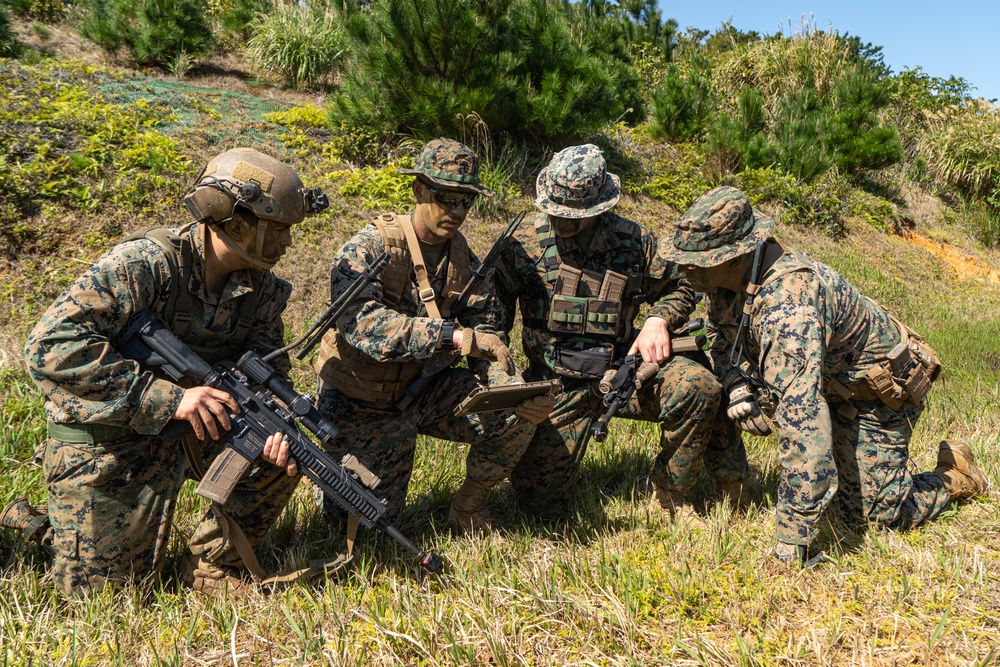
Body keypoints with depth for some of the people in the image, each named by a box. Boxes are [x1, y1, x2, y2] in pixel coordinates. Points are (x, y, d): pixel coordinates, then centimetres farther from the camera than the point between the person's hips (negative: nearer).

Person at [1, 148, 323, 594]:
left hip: (189, 426, 5)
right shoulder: (144, 264, -26)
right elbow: (50, 347, -32)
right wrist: (168, 398, -38)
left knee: (284, 452, -15)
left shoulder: (263, 289, -6)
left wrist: (274, 430, -29)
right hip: (104, 435, -5)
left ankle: (212, 566, 5)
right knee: (100, 588, 0)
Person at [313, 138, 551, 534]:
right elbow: (359, 320, -37)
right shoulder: (371, 247, -20)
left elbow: (488, 334, -5)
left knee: (517, 412, -16)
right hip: (361, 403, -4)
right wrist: (456, 336, -45)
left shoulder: (464, 260, -2)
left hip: (423, 390, 4)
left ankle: (469, 506, 8)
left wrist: (515, 390, -26)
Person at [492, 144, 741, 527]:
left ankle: (670, 495, -2)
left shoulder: (633, 241, 0)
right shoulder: (526, 243, -4)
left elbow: (677, 290, 14)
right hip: (557, 383, -1)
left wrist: (658, 320, -8)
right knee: (539, 503, -6)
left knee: (699, 386, -26)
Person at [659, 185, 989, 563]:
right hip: (830, 383, 8)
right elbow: (725, 341, 3)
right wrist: (737, 386, -22)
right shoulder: (730, 278, -16)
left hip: (880, 389, -8)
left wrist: (791, 546, -46)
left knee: (875, 511, -4)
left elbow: (802, 418, -47)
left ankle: (954, 477, 24)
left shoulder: (786, 304, -42)